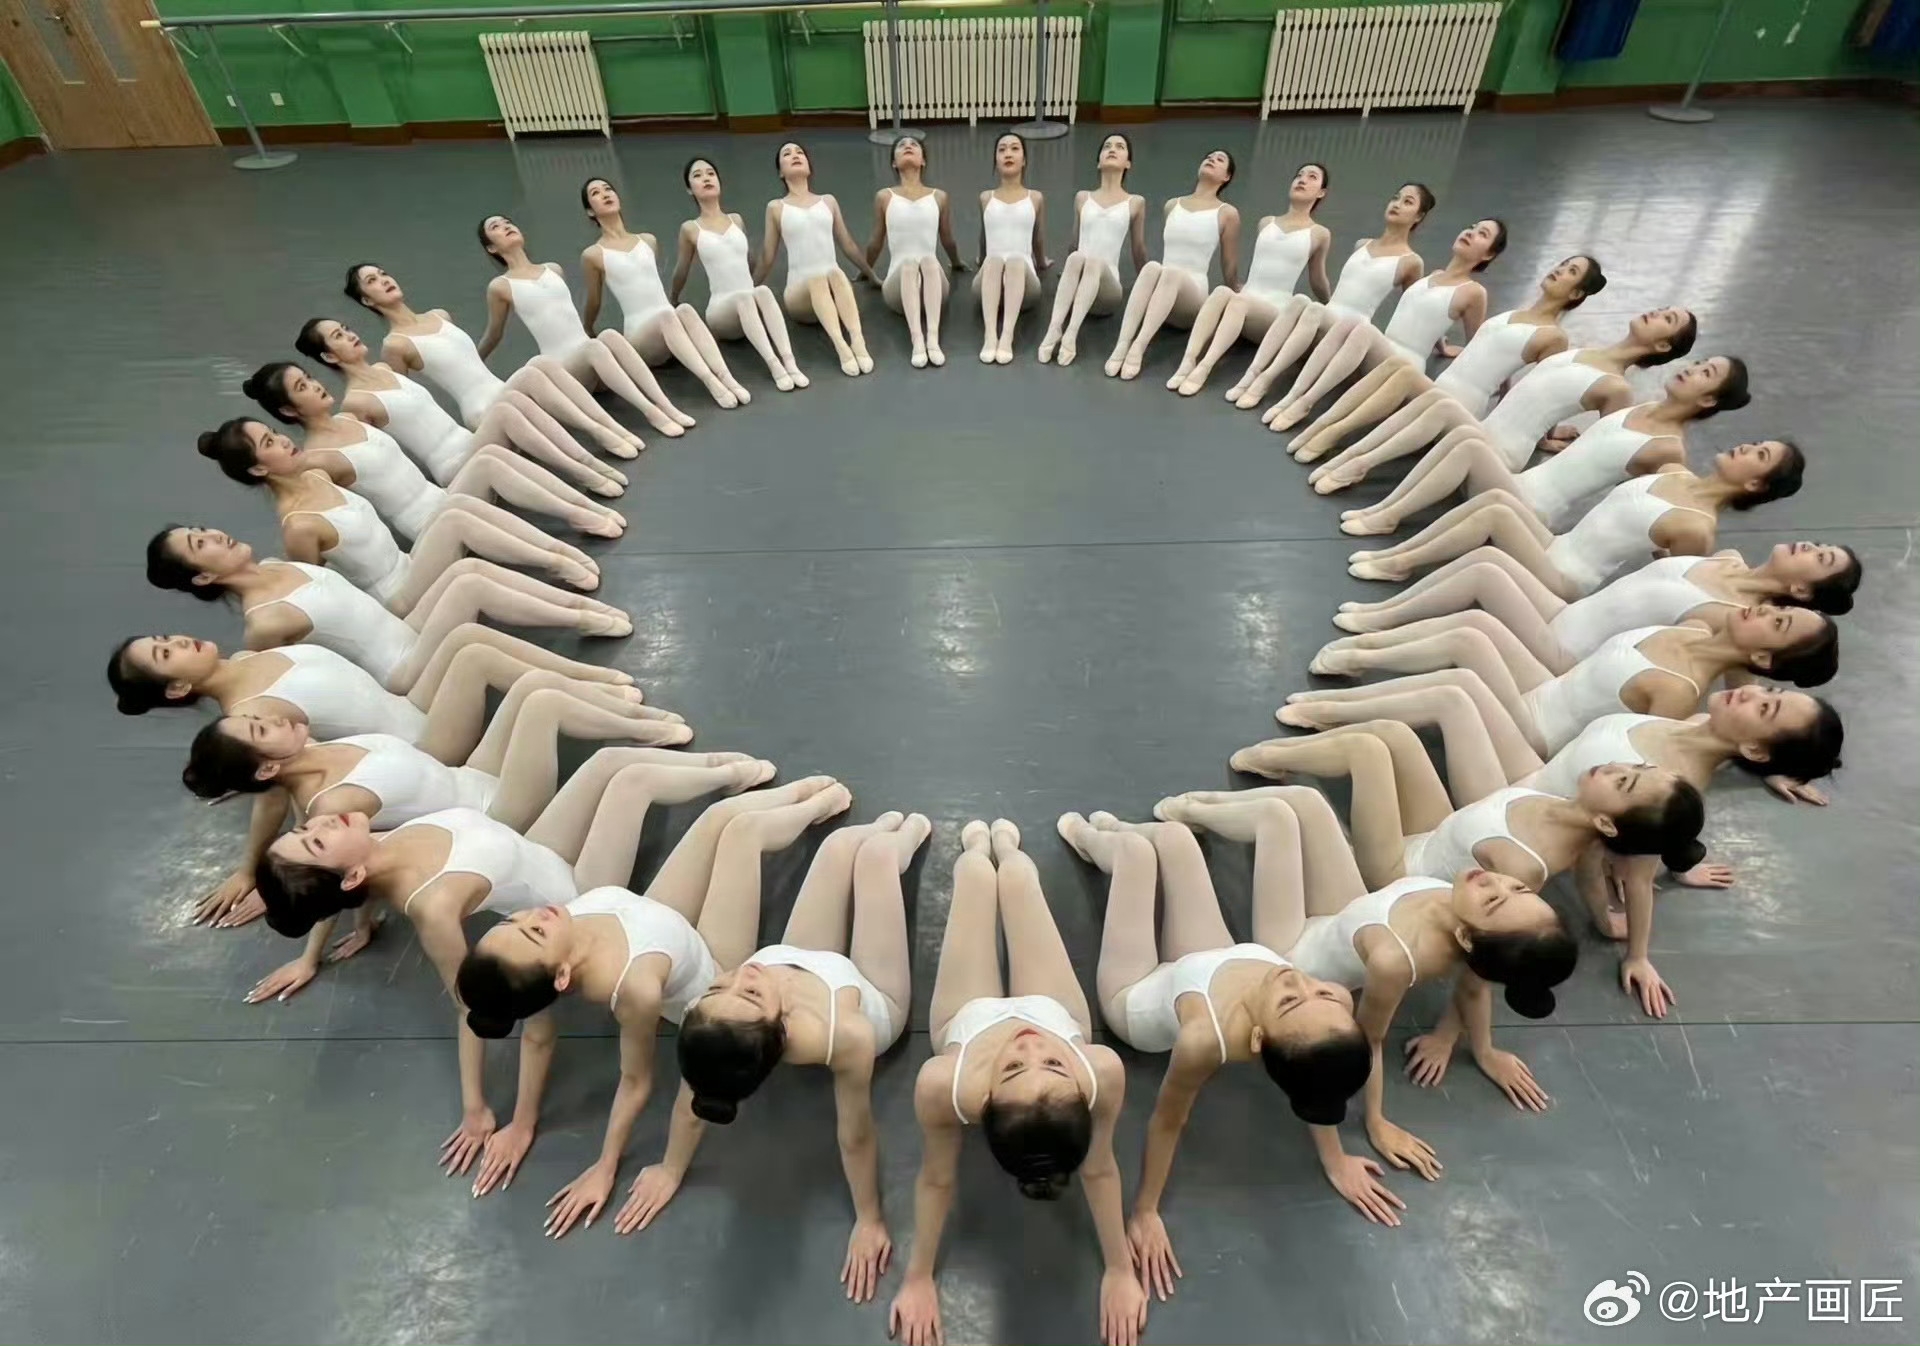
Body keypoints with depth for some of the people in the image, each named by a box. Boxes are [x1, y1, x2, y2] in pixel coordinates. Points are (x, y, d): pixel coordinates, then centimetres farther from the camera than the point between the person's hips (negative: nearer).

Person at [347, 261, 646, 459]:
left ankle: (616, 428, -30)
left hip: (503, 392, 7)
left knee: (543, 362, -23)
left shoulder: (440, 316, 18)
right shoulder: (394, 345, -3)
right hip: (481, 412, -7)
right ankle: (600, 435, -35)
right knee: (530, 374, -32)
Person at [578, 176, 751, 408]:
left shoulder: (648, 240, 17)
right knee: (666, 315, -35)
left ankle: (726, 377, -46)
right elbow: (593, 304, 13)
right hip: (638, 336, -3)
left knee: (685, 309, -31)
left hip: (668, 326, 3)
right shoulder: (593, 255, 3)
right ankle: (709, 381, -50)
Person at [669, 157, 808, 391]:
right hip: (720, 310, -3)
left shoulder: (736, 220, 14)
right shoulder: (690, 229, 3)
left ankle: (789, 362, -45)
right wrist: (671, 305, 23)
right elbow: (680, 273, 15)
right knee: (744, 297, -35)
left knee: (763, 291, -32)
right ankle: (774, 365, -49)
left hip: (751, 309, 3)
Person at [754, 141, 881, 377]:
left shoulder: (828, 202, 19)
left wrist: (873, 276, 28)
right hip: (800, 293, -2)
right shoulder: (776, 208, 12)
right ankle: (840, 346, -54)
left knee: (836, 273, -34)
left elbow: (848, 245, 25)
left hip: (836, 291, 2)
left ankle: (858, 340, -51)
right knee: (817, 278, -36)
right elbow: (766, 259, 16)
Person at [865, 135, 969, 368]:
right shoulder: (884, 197, 10)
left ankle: (933, 337, -48)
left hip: (932, 286, 1)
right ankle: (917, 340, -52)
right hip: (898, 284, -1)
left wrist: (957, 263, 41)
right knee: (908, 263, -36)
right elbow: (876, 241, 23)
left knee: (929, 260, -34)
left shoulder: (939, 197, 13)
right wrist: (866, 271, 34)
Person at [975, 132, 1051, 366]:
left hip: (1024, 284, -1)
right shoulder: (986, 198, 18)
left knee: (1017, 260, -37)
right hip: (989, 280, 1)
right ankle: (990, 336, -52)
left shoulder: (1036, 198, 16)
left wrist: (1042, 263, 41)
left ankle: (1007, 337, -53)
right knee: (993, 259, -36)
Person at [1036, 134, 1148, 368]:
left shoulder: (1135, 202, 12)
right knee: (1077, 257, -33)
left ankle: (1071, 333, -49)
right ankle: (1054, 328, -46)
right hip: (1074, 283, 1)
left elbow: (1139, 249, 20)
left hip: (1108, 287, -1)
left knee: (1096, 260, -35)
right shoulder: (1082, 198, 17)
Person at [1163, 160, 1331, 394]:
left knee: (1239, 299, -36)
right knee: (1222, 291, -33)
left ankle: (1205, 367, -52)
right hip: (1245, 301, 3)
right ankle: (1188, 361, -49)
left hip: (1276, 312, -3)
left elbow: (1317, 283, 22)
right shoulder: (1266, 223, 20)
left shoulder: (1320, 234, 10)